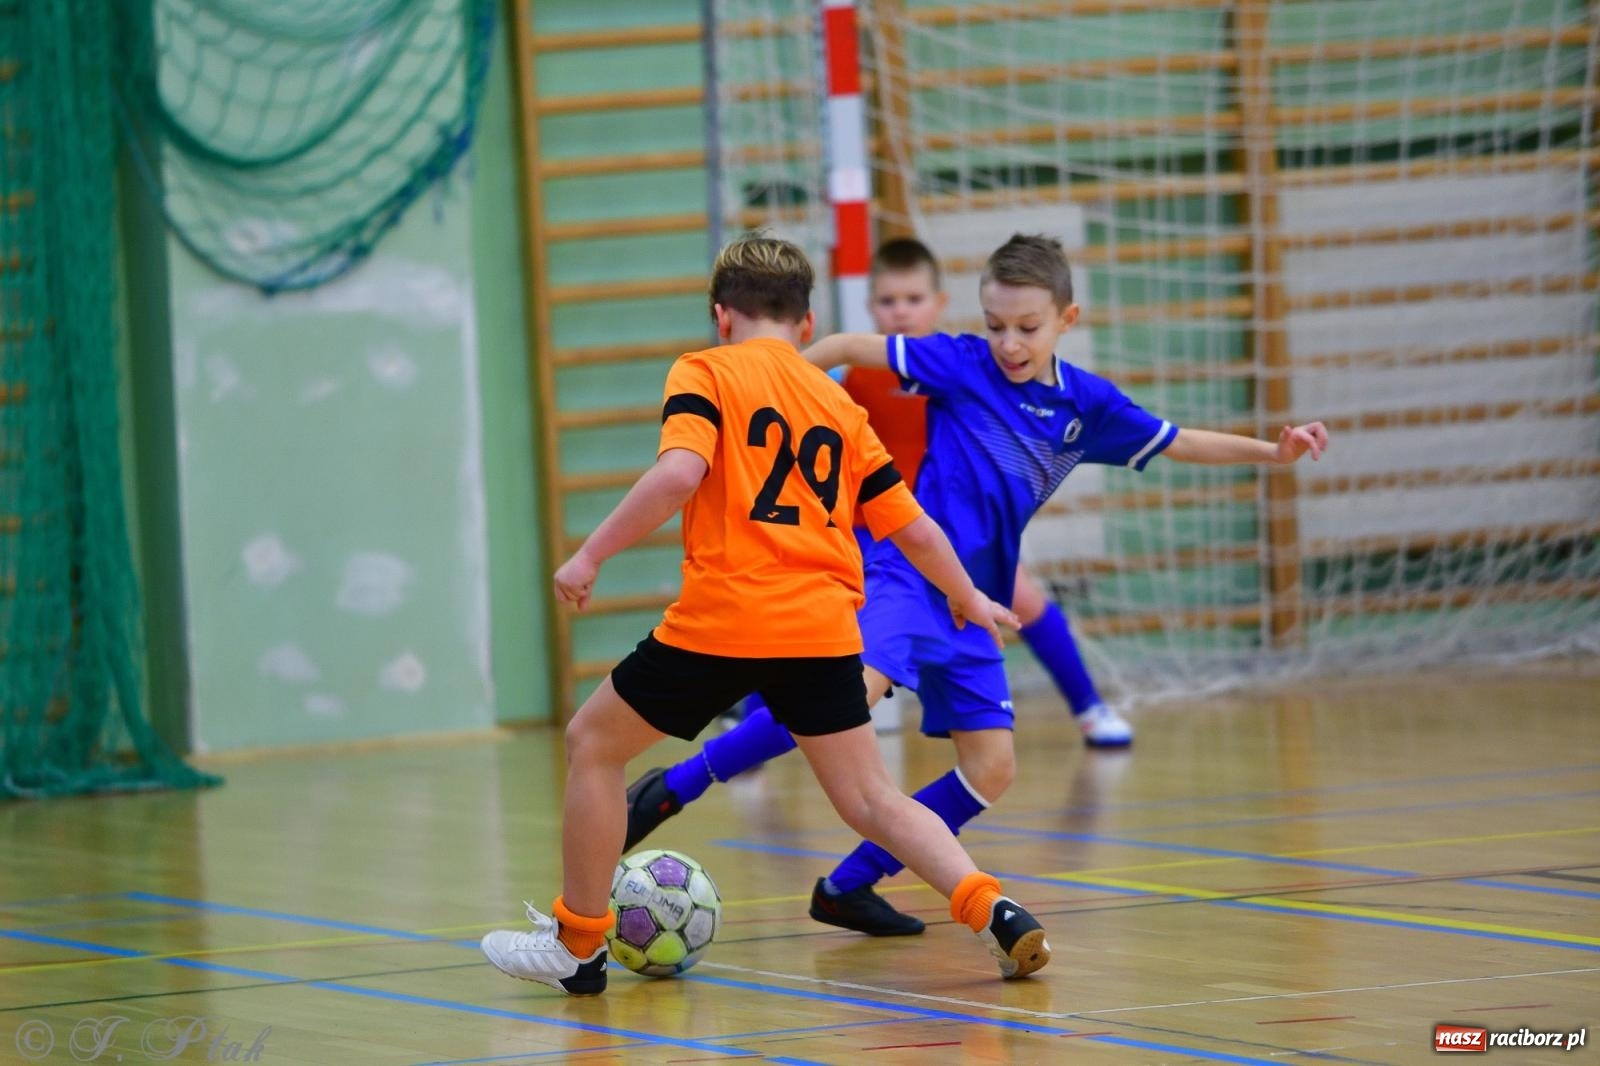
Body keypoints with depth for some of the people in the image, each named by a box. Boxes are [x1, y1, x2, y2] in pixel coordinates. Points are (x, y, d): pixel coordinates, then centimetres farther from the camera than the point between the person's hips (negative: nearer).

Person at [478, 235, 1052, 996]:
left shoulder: (706, 375, 3)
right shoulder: (838, 405, 17)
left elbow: (678, 474, -16)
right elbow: (913, 528, 19)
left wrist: (591, 555, -10)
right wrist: (967, 599, 35)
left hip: (723, 620, -4)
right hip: (823, 627, 4)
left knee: (593, 743, 15)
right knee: (870, 799, 11)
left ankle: (577, 944, 18)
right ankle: (996, 915, -9)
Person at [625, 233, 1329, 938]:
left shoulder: (1086, 404, 8)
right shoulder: (962, 365, -3)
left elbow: (1179, 443, 19)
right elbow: (850, 348, 0)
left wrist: (1271, 450, 11)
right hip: (907, 571, -6)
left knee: (991, 770, 0)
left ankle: (849, 886, 9)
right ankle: (670, 791, -29)